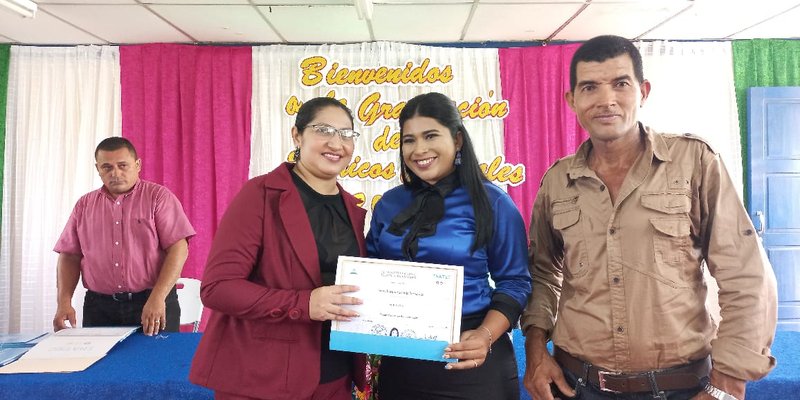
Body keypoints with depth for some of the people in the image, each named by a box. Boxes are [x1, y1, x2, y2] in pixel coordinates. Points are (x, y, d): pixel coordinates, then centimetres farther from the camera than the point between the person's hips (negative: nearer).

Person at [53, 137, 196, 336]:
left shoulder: (159, 197, -2)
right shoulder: (84, 205, 12)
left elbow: (178, 249, -10)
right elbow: (70, 256, 13)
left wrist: (157, 298, -19)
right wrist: (64, 302, -1)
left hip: (154, 304, -3)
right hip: (99, 307, 3)